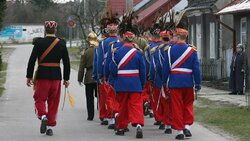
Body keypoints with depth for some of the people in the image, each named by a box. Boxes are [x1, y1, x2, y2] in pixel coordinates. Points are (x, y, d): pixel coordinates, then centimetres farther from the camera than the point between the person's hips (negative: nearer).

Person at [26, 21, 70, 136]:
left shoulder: (39, 43, -5)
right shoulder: (61, 44, 1)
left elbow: (32, 60, -6)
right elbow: (66, 63, 3)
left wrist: (29, 76, 2)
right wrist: (66, 79, 11)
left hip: (42, 75, -2)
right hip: (56, 76, 2)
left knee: (40, 99, 9)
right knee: (53, 102, 10)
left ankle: (43, 116, -18)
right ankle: (50, 126, 9)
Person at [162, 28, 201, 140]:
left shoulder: (169, 50, -4)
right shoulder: (192, 51, -1)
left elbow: (166, 68, -2)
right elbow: (196, 68, -2)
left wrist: (165, 81, 8)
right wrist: (198, 83, 4)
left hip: (175, 83, -1)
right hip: (188, 82, 1)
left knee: (177, 106, 4)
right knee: (188, 104, 16)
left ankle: (179, 130, 3)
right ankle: (187, 126, 4)